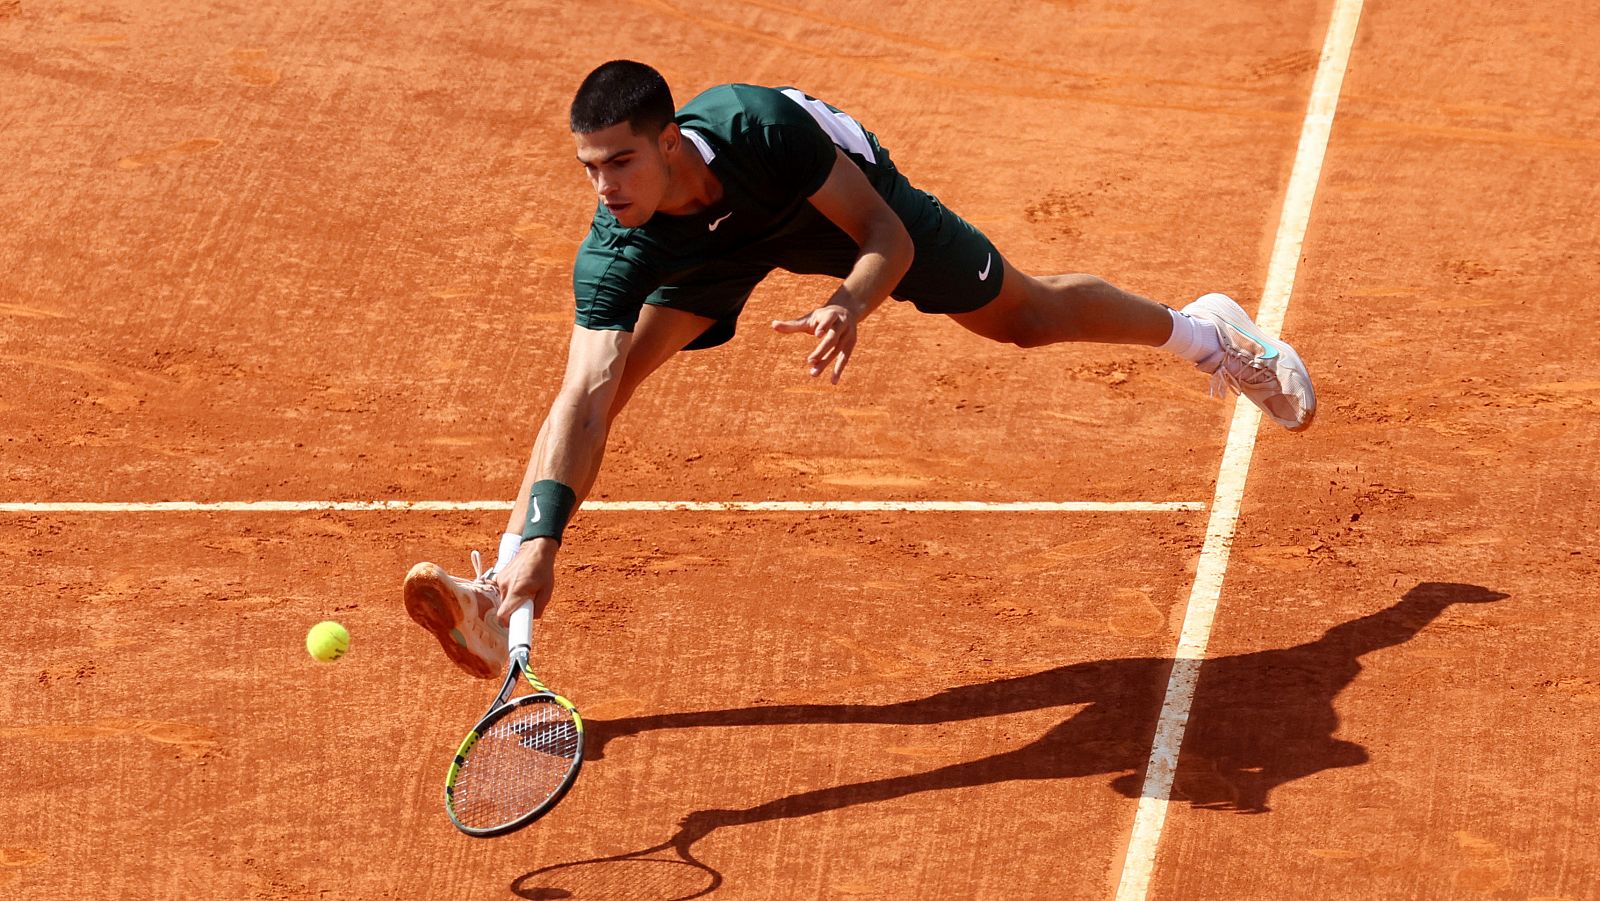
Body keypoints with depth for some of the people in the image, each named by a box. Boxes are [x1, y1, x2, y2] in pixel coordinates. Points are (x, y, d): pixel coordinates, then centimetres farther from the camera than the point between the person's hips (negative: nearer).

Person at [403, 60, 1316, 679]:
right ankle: (504, 598, -10)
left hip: (845, 202, -1)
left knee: (1028, 316, 14)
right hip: (720, 249, 1)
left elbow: (888, 236, -34)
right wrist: (540, 539, -55)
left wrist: (852, 303, -56)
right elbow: (583, 399, -44)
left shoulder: (762, 126, -44)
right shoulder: (614, 254, -38)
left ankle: (1204, 327, 43)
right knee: (604, 377, -19)